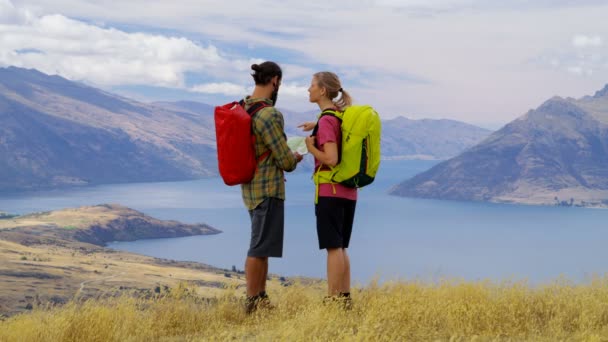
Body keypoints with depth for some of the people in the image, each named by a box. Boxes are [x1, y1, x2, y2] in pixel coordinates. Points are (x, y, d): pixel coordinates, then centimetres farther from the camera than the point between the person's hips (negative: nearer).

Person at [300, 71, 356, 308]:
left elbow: (331, 159, -22)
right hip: (348, 191, 8)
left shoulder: (326, 120, -14)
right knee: (340, 247, 13)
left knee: (333, 247, -7)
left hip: (330, 191, -8)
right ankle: (345, 297, 15)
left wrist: (311, 147, -7)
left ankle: (333, 299, -6)